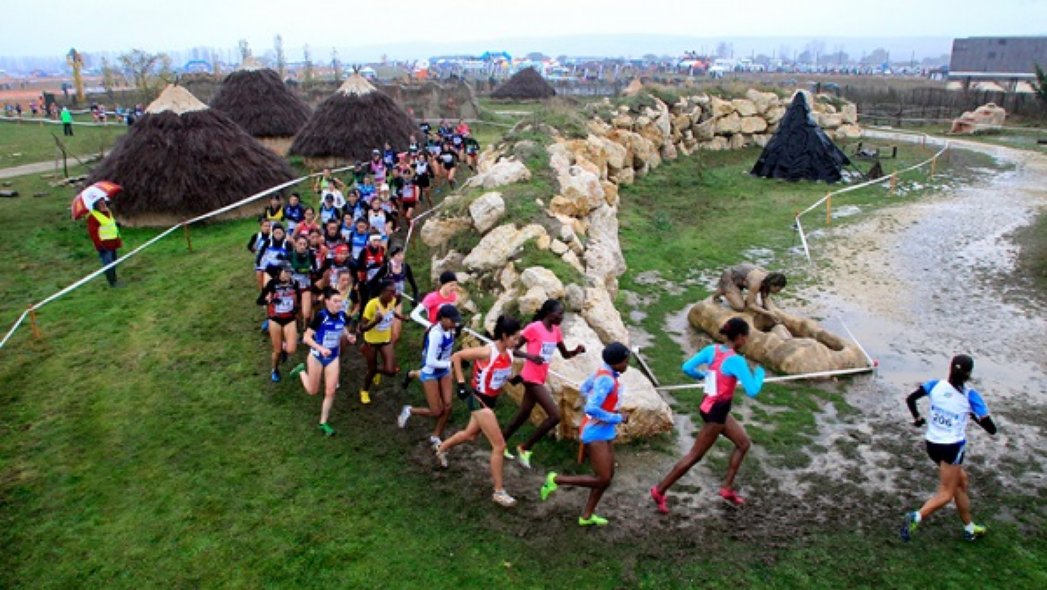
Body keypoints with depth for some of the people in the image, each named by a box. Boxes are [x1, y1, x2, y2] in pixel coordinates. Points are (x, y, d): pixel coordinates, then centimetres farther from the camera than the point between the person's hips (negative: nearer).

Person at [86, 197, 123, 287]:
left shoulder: (108, 212, 14)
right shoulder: (92, 216, -13)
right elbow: (92, 232, -16)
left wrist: (118, 240, 21)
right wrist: (100, 244, -21)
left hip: (113, 244, 8)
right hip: (104, 246, -8)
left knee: (113, 263, 15)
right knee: (108, 263, -5)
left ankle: (114, 281, 25)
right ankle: (112, 282, 0)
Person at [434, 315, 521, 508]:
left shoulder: (509, 353, -4)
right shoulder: (487, 352, -27)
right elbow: (456, 356, -19)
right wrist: (461, 383, -19)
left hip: (490, 400, 9)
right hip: (479, 400, -9)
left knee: (471, 434, 29)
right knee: (499, 445, -8)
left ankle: (441, 449, 56)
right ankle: (499, 492, 4)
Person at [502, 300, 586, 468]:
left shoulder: (556, 331, 7)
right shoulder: (533, 328, -16)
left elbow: (565, 354, 17)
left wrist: (577, 350, -4)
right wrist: (530, 356, -30)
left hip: (540, 379, 8)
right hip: (532, 378, -8)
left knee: (523, 416, 17)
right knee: (555, 416, -13)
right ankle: (525, 448, 0)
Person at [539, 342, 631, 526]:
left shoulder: (604, 372, 2)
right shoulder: (606, 380, -25)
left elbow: (584, 388, 17)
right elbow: (591, 409, -32)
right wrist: (617, 418, -21)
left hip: (604, 432, 10)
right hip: (596, 433, -10)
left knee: (608, 476, 14)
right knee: (602, 479, -7)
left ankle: (587, 516, 25)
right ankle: (556, 479, 5)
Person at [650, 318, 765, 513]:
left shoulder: (711, 350, -2)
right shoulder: (736, 360, -22)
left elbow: (687, 368, -6)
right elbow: (752, 391, -22)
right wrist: (760, 373, -3)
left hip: (710, 407, 9)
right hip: (716, 412, -8)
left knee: (743, 443, 20)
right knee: (694, 456, 4)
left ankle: (727, 488, 25)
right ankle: (660, 490, 13)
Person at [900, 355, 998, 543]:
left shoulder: (935, 385, -7)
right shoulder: (970, 396, -16)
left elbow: (910, 399, -1)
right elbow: (991, 429, -13)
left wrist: (917, 418, 14)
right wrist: (977, 415, 5)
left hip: (932, 444, 5)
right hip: (952, 448, -5)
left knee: (961, 481, 23)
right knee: (946, 493, 3)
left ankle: (969, 528, 33)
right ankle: (917, 516, -21)